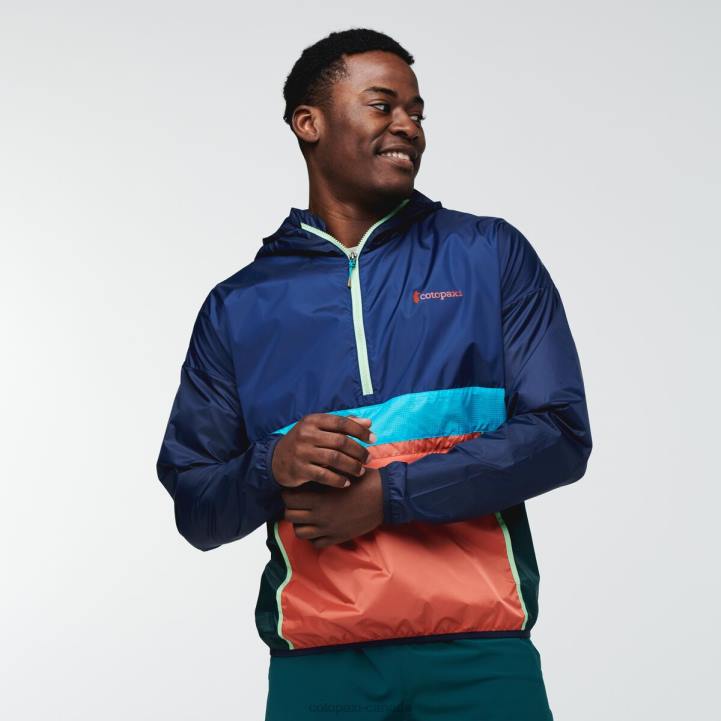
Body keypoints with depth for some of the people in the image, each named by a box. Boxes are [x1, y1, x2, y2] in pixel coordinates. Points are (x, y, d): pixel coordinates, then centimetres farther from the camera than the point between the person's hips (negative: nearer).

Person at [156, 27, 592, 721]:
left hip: (481, 656, 0)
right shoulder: (236, 306, 9)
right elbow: (194, 509, 10)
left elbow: (560, 435, -3)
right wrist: (272, 469, -12)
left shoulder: (492, 255, 6)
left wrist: (388, 494, -11)